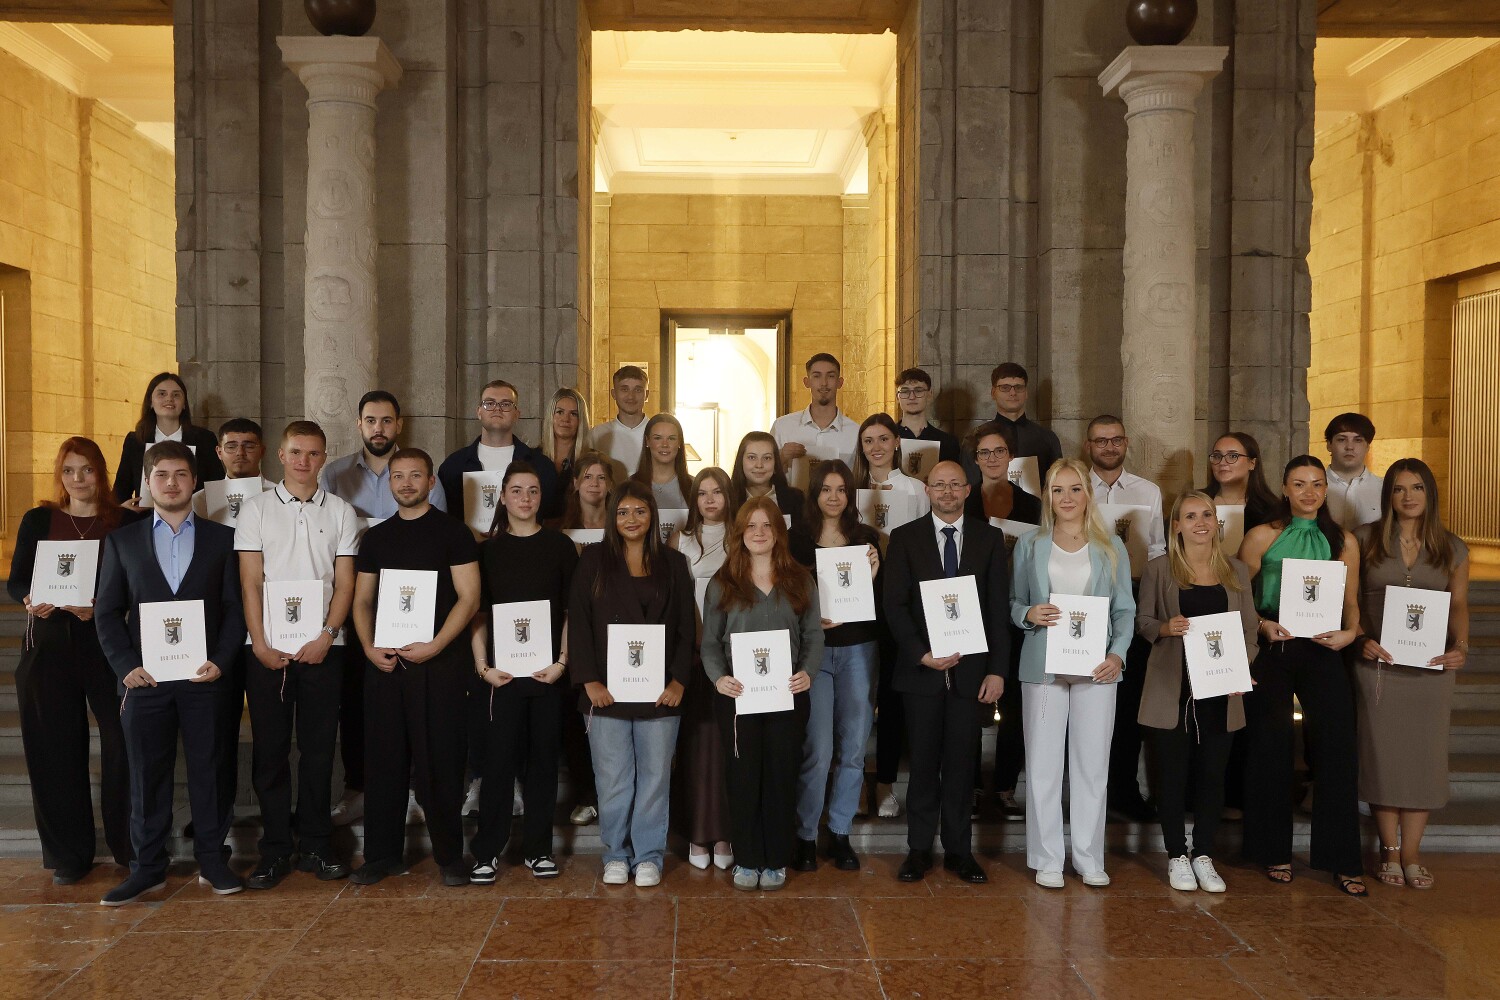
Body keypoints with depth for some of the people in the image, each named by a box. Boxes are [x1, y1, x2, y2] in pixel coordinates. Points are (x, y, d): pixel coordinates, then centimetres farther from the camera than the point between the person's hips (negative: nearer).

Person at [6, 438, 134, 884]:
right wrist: (31, 600, -14)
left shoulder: (123, 522, 3)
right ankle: (69, 854, 18)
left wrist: (100, 607, -18)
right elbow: (15, 581, 7)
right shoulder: (38, 520, 8)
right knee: (56, 748, 5)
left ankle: (129, 845, 9)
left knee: (123, 743, -6)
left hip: (106, 643, -2)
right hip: (49, 647, 2)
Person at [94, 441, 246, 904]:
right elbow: (107, 612, 7)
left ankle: (212, 861, 16)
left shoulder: (221, 538, 6)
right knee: (147, 774, 7)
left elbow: (235, 607, 4)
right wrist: (125, 666, -5)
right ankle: (148, 867, 18)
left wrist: (220, 661, -9)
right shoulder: (122, 540, 9)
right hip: (144, 677, 1)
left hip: (203, 676, -1)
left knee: (207, 770, 5)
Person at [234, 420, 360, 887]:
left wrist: (327, 636, -9)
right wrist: (261, 644, -7)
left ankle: (315, 845, 16)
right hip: (267, 648, 0)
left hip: (322, 648, 1)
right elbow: (250, 581, 1)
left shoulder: (341, 513, 8)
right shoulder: (256, 508, 6)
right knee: (270, 749, 4)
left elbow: (344, 583, 4)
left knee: (318, 748, 6)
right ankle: (274, 850, 13)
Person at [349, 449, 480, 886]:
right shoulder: (376, 537, 13)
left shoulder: (452, 533, 0)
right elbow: (363, 599, 14)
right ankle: (383, 854, 19)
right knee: (384, 760, 8)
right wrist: (369, 646, -2)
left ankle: (450, 855, 10)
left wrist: (434, 646, -15)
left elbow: (469, 597, -6)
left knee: (440, 762, -1)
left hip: (439, 662, -4)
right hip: (384, 663, 4)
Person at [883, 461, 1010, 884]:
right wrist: (922, 654, -12)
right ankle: (919, 848, 17)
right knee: (923, 762, 6)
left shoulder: (989, 538, 7)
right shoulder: (905, 538, 4)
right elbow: (894, 604, -1)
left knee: (961, 762, 6)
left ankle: (958, 850, 18)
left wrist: (997, 670, -3)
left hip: (970, 669, 1)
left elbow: (999, 608, 4)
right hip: (921, 668, -1)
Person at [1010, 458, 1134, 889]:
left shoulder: (1111, 547, 9)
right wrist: (1029, 614, -11)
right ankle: (1046, 860, 12)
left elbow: (1125, 610, 7)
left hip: (1095, 668, 1)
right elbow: (1014, 603, 11)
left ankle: (1089, 858, 17)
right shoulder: (1029, 546, 9)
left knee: (1093, 764, 4)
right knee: (1043, 764, 1)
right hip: (1043, 666, 0)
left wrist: (1118, 654, -8)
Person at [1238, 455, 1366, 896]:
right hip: (1270, 650, -1)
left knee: (1339, 747, -4)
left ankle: (1342, 859, 8)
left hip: (1321, 650, 2)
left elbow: (1351, 602, 11)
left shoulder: (1343, 542, 8)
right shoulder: (1262, 536, 1)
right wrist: (1263, 624, -14)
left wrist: (1350, 632, -8)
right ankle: (1275, 851, 20)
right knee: (1271, 747, 6)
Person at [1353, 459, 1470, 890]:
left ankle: (1411, 853, 15)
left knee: (1424, 756, 3)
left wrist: (1461, 645, -10)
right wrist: (1360, 638, -13)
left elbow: (1459, 603, 7)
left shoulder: (1452, 548, 7)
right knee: (1381, 753, 2)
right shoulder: (1365, 540, 1)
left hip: (1431, 667, 2)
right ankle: (1389, 850, 15)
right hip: (1377, 662, -1)